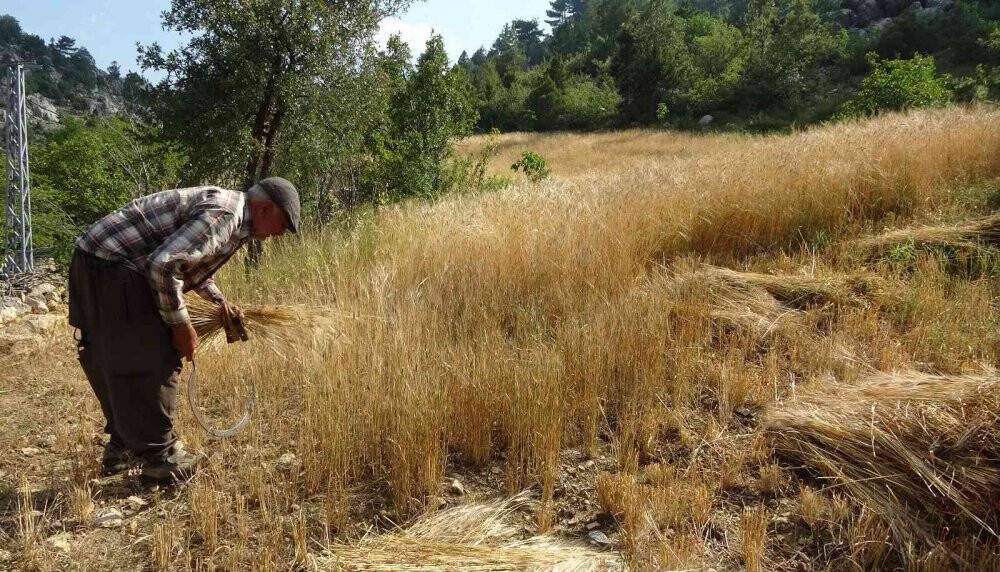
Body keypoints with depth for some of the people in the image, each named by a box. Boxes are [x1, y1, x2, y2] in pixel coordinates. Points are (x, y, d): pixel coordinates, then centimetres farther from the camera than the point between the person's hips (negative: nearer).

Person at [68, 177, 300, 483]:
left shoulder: (231, 216, 14)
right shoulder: (223, 216, -19)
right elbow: (163, 265, -27)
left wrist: (219, 300, 23)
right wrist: (180, 323, -16)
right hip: (112, 266, -11)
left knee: (120, 361, 18)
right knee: (154, 362, -5)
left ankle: (122, 448, 31)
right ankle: (159, 456, 6)